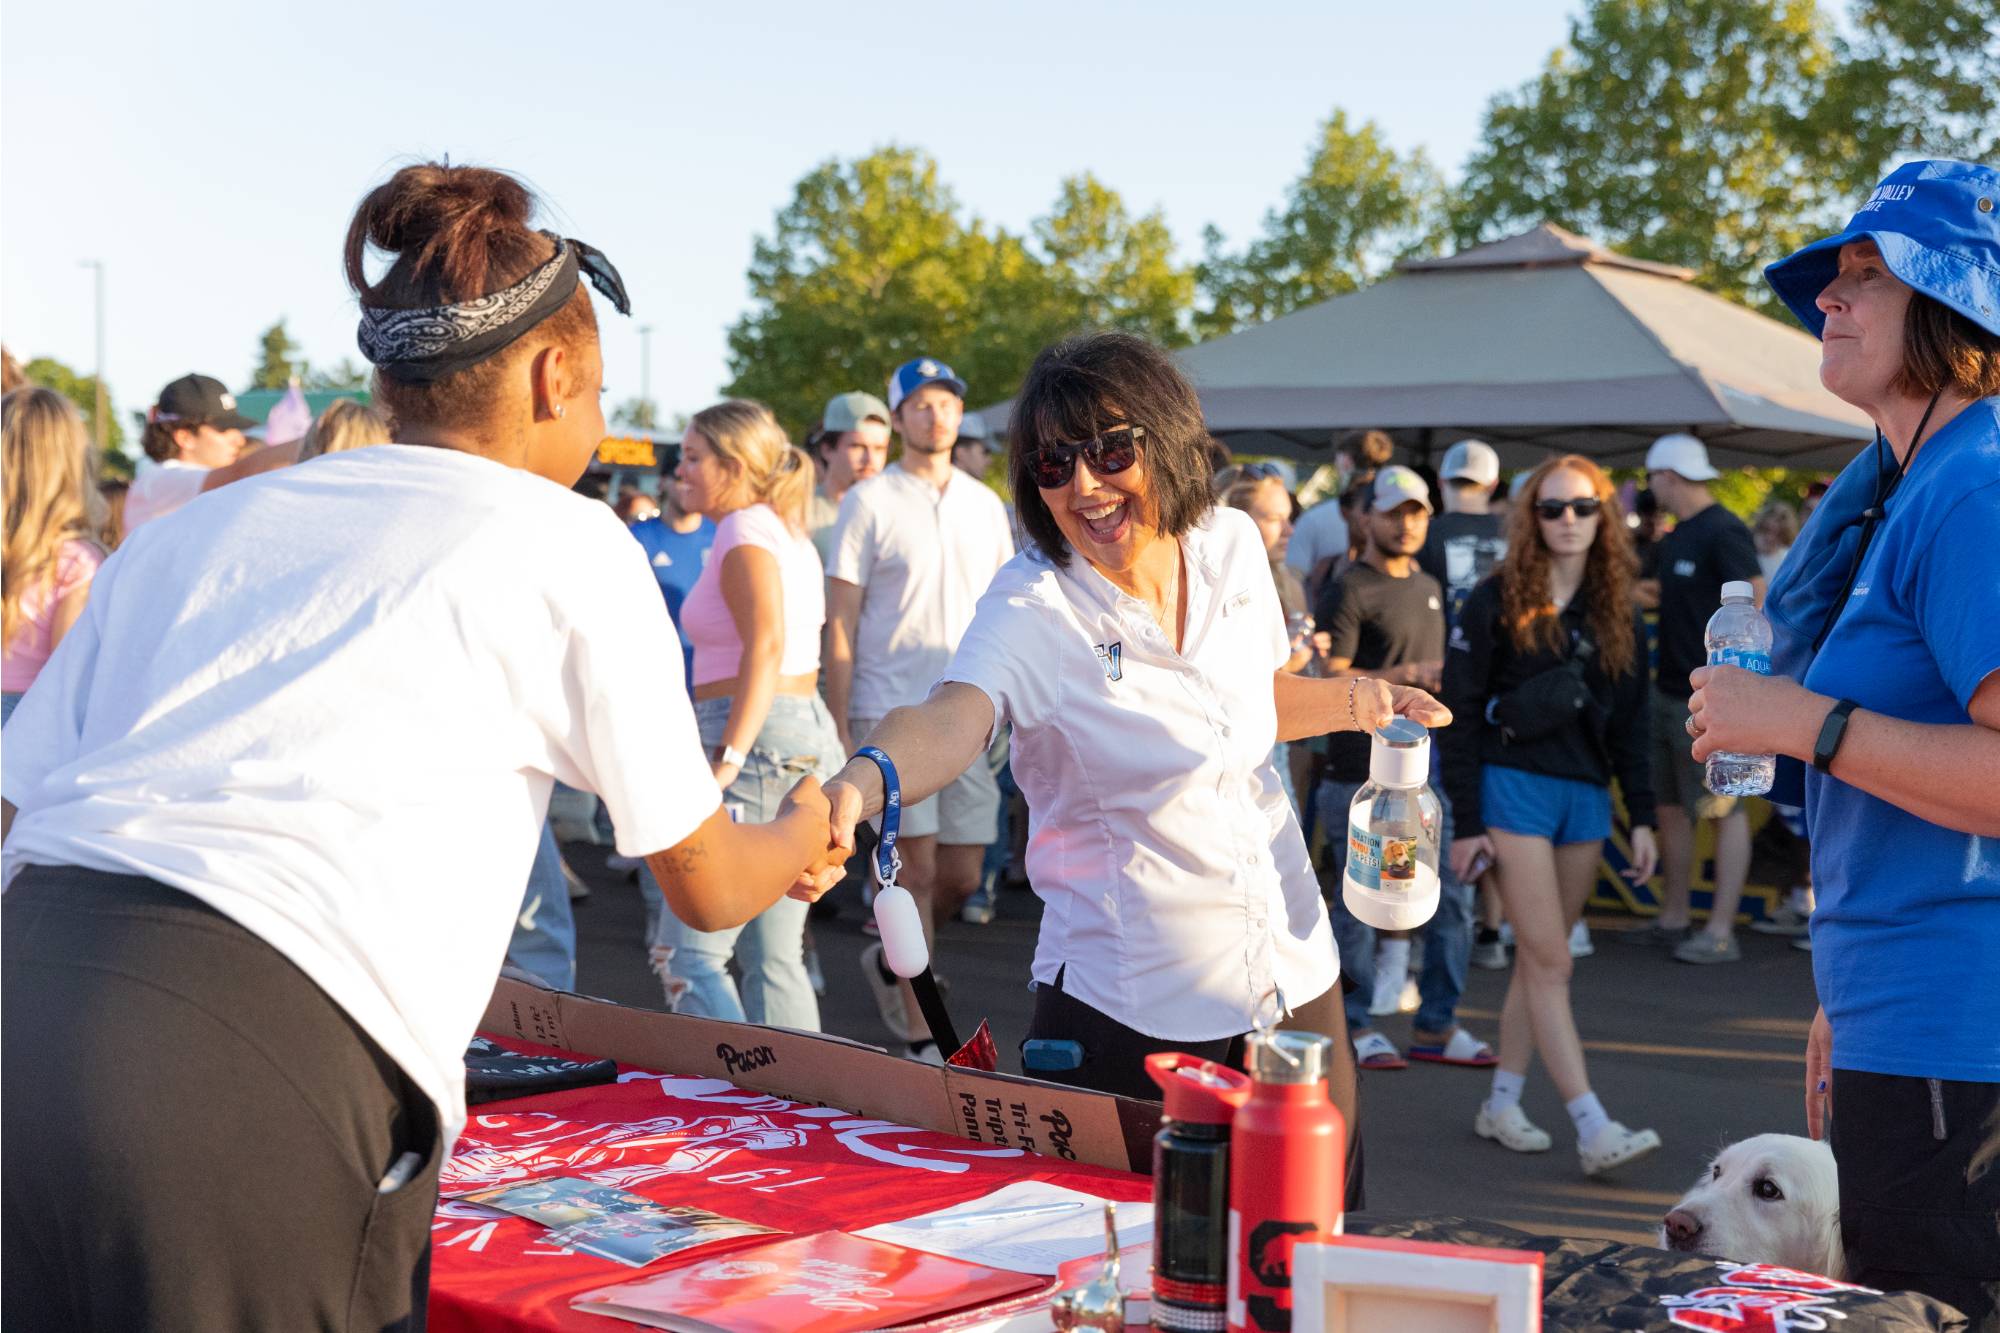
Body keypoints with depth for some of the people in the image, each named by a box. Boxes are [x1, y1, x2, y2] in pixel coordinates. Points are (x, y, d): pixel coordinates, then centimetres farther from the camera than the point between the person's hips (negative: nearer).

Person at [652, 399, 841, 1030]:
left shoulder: (744, 531, -9)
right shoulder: (790, 534, 19)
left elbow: (766, 643, -22)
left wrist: (726, 759, -27)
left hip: (758, 740, -10)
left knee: (690, 951, -7)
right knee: (776, 960, 11)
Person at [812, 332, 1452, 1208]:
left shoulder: (1231, 545, 0)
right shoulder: (1031, 608, -16)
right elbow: (950, 719, -38)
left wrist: (1356, 703, 2)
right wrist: (860, 783, -58)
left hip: (1292, 972, 5)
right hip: (1127, 1005, -5)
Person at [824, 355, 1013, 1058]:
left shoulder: (986, 505, 12)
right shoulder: (869, 503, -1)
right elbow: (840, 621, -3)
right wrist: (840, 728, -8)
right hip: (892, 711, -4)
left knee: (962, 876, 6)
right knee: (918, 868, -5)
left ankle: (889, 961, 34)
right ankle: (920, 1036, 5)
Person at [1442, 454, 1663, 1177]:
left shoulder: (1617, 613, 11)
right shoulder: (1497, 601, -3)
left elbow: (1630, 722, 15)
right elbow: (1460, 712, -4)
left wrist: (1642, 817, 7)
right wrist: (1466, 823, -8)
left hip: (1585, 793, 5)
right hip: (1515, 785, -5)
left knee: (1537, 957, 9)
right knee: (1550, 961, -8)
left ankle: (1501, 1103, 19)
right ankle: (1593, 1130, -11)